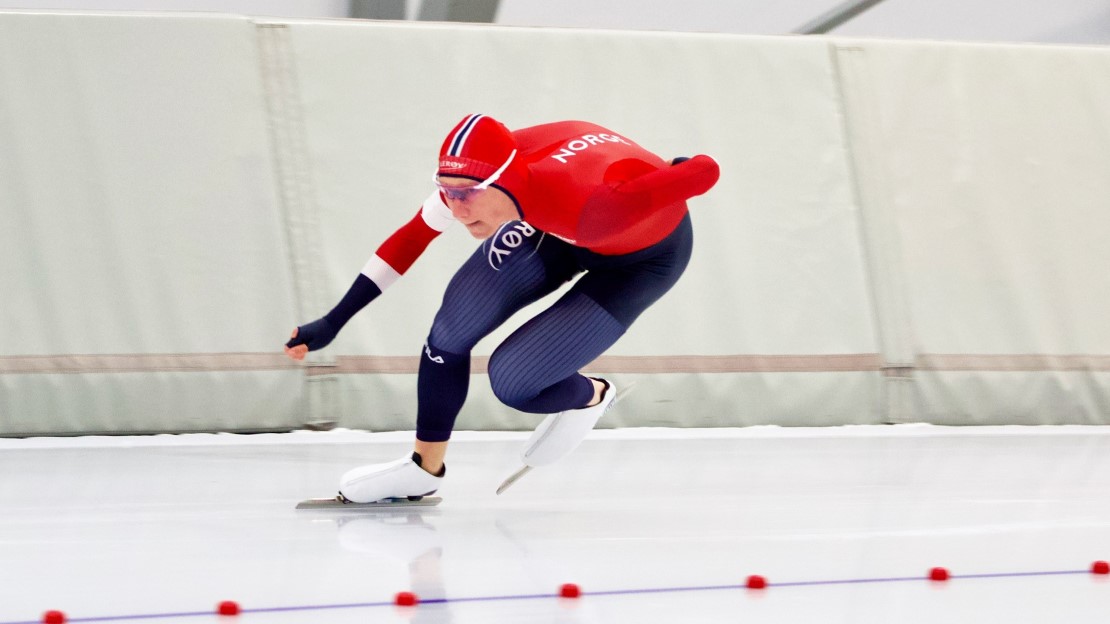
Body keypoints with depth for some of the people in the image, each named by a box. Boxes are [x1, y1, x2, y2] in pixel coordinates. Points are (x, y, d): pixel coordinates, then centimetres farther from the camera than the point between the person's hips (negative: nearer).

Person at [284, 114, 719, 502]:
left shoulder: (582, 205, -45)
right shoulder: (472, 178, -28)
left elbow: (707, 172, -42)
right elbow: (412, 237, -11)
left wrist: (682, 171, -17)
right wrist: (332, 322, -8)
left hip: (643, 255, -5)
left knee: (511, 382, -13)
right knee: (454, 324, -7)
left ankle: (592, 397, 20)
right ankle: (424, 468, 12)